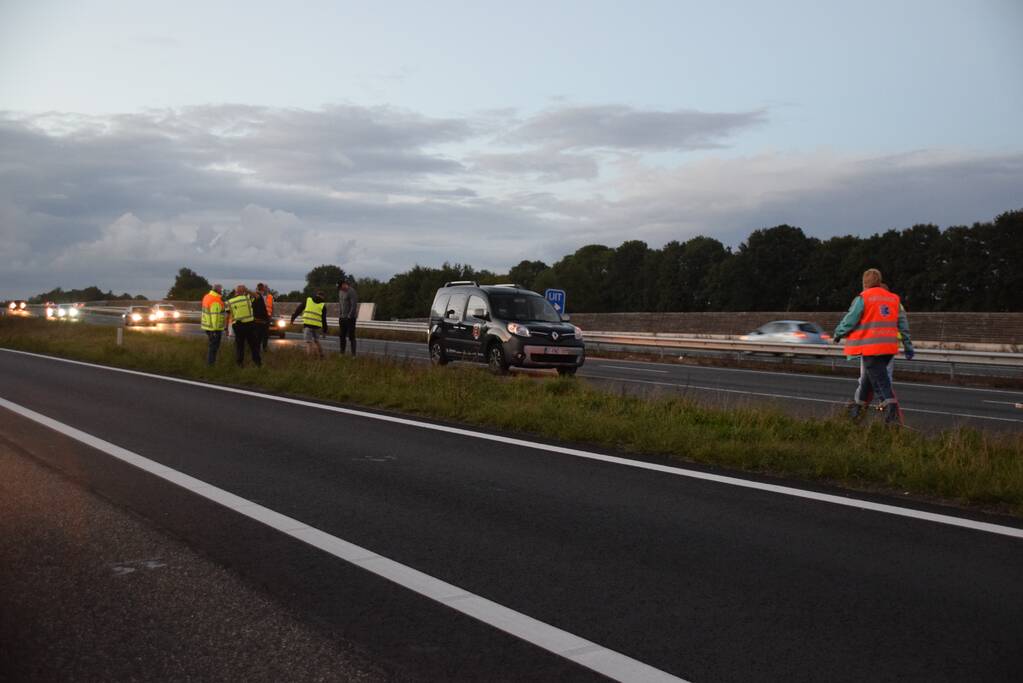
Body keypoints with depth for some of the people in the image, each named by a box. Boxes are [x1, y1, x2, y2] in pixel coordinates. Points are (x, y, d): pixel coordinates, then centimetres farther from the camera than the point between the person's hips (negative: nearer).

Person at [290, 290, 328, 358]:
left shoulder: (308, 300, 8)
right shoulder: (323, 305, 6)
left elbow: (298, 309, 9)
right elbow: (324, 319, 6)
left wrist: (293, 318, 17)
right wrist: (325, 330, 12)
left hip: (307, 325, -2)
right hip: (317, 326, 2)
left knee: (309, 342, -4)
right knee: (316, 341, 19)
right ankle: (320, 356, 19)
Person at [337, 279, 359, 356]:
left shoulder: (351, 292, -13)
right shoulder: (340, 291, 12)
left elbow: (354, 305, -17)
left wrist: (349, 316, -17)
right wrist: (339, 315, 13)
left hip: (350, 318, -8)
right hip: (342, 318, 8)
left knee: (351, 336, -6)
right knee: (341, 336, 7)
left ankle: (353, 354, -3)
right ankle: (342, 353, 13)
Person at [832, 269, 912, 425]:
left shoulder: (862, 298, -6)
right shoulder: (894, 299, 12)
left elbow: (850, 320, -7)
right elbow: (903, 324, 13)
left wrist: (838, 334, 10)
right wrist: (909, 346, 18)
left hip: (871, 347, -6)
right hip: (889, 347, 6)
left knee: (880, 382, -6)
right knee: (869, 377, 21)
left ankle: (892, 411, -18)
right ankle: (858, 405, 32)